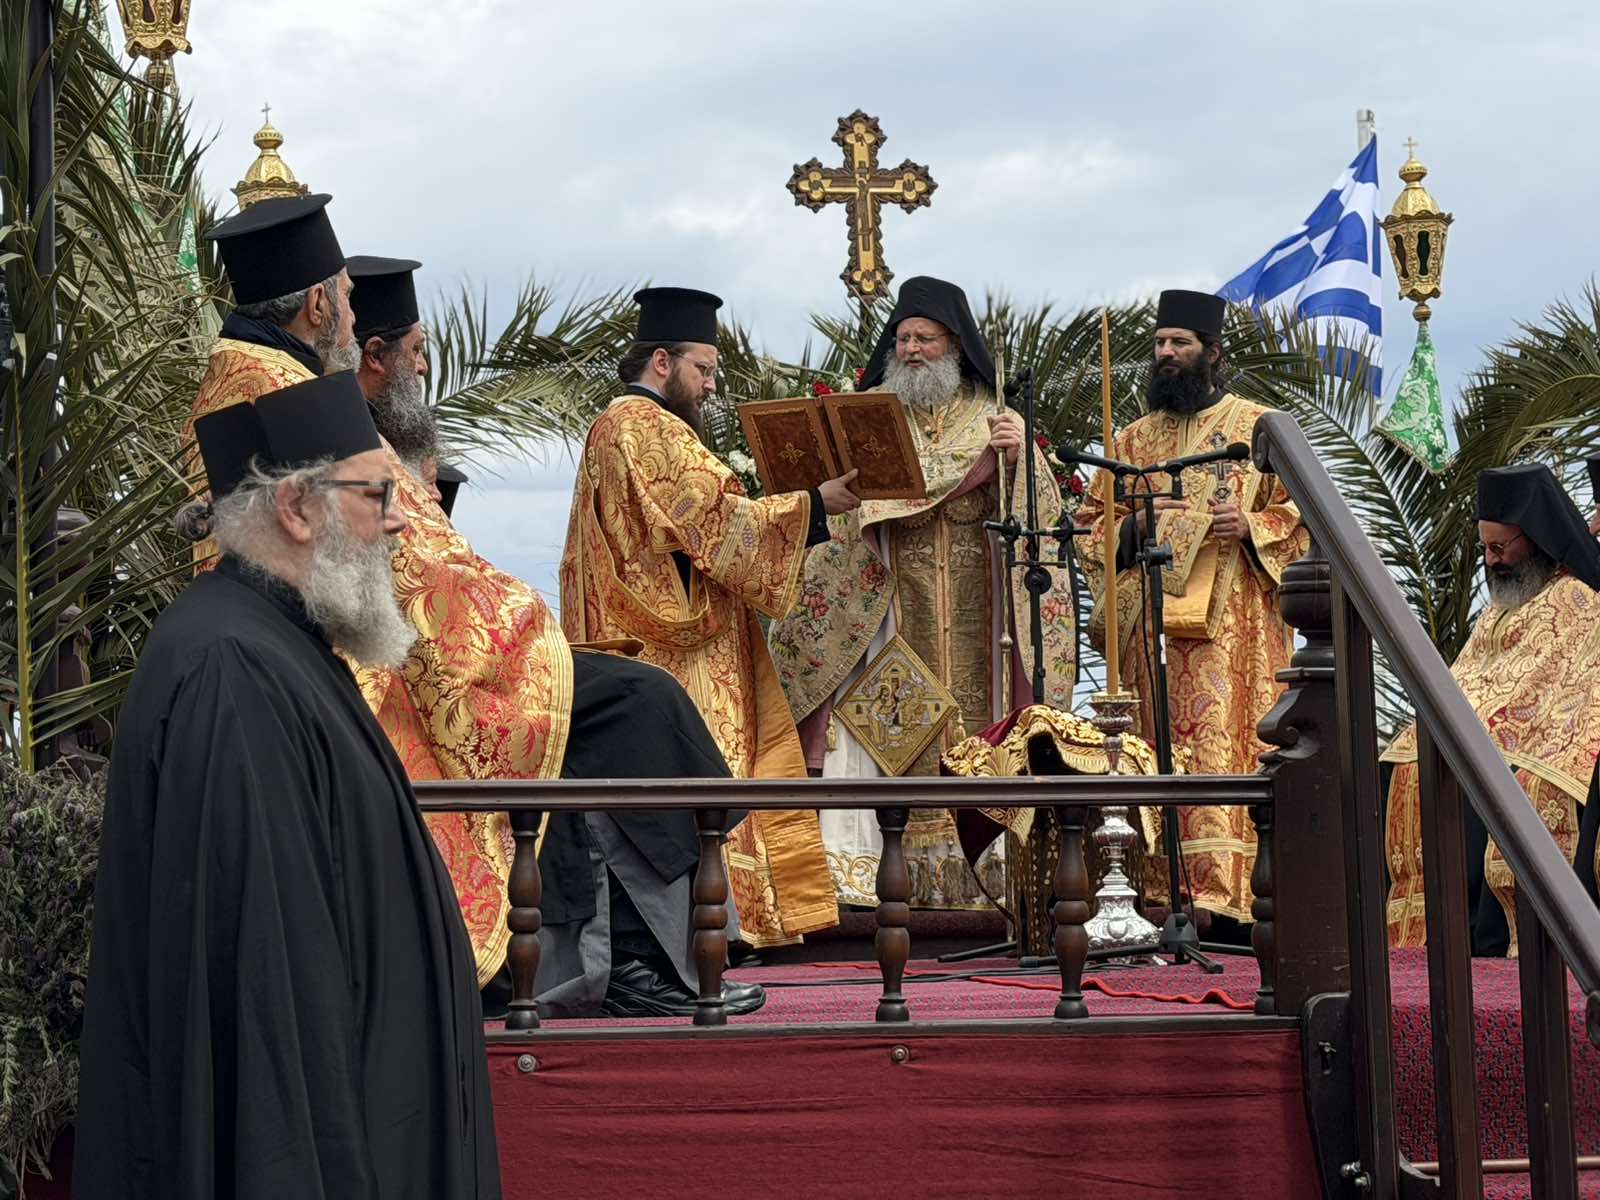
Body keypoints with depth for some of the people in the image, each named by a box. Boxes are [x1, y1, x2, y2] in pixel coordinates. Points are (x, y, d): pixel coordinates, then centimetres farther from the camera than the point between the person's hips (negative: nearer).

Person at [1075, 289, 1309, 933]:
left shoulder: (1258, 427, 8)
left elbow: (1304, 511, 7)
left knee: (1225, 741, -12)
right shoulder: (1134, 438, 18)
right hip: (1152, 619, 3)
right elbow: (1092, 520, 18)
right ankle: (1166, 894, -4)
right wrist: (1134, 526, -3)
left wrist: (1251, 526, -12)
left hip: (1233, 620, -3)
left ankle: (1226, 889, -16)